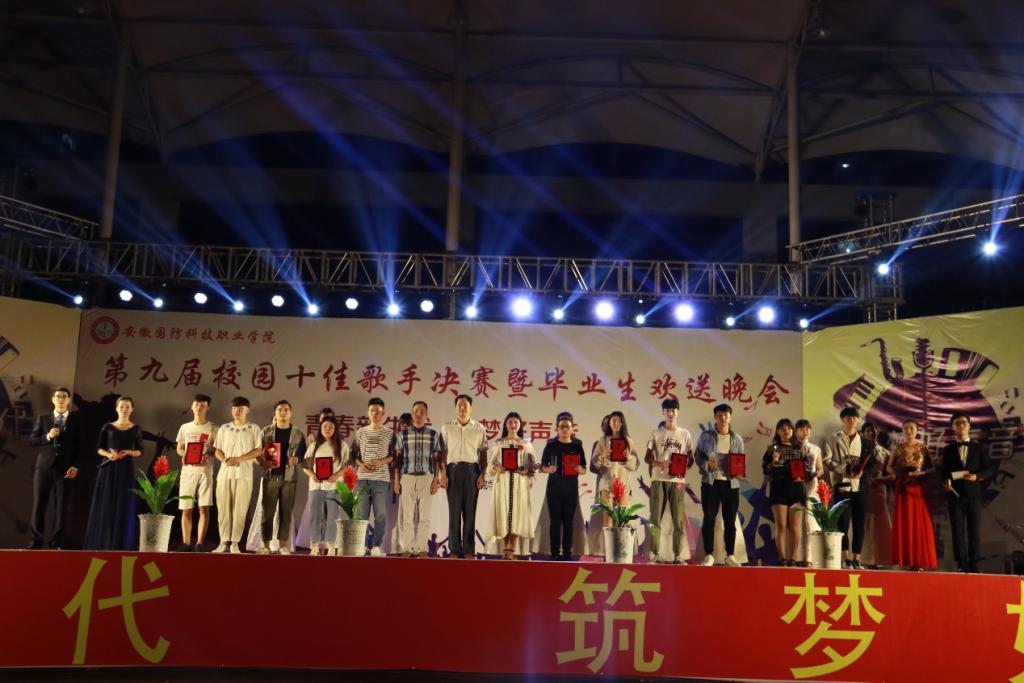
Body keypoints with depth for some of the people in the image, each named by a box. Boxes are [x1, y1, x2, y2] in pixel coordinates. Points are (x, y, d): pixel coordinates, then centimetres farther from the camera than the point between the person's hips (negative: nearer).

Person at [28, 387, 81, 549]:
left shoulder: (75, 420, 6)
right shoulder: (43, 418, 10)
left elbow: (79, 446, 3)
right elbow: (31, 440, 6)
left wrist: (75, 466, -7)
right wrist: (47, 436, -12)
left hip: (65, 469, -1)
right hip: (44, 467, 1)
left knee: (61, 507, -1)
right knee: (38, 504, 0)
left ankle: (56, 542, 5)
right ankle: (36, 540, 9)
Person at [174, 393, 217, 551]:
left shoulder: (212, 428, 5)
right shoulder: (185, 427, 13)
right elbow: (179, 449, 17)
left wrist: (208, 455, -17)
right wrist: (186, 454, -5)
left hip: (205, 471, -2)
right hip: (188, 470, 3)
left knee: (204, 508, -8)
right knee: (186, 509, 2)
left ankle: (199, 544, -6)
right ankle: (186, 543, 8)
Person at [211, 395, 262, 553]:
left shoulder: (254, 429, 6)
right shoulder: (224, 428, 14)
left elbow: (258, 451, 0)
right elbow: (217, 450, 12)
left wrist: (239, 459, -13)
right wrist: (225, 460, -9)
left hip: (244, 473, -2)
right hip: (225, 472, 2)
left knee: (239, 509, -4)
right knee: (223, 508, 0)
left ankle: (235, 543, 1)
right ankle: (224, 542, 6)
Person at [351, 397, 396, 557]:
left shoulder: (390, 433, 6)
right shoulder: (360, 432, 13)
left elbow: (394, 455, 5)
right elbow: (354, 453, 13)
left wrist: (381, 461, -13)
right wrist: (361, 464, -7)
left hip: (381, 478, -2)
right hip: (362, 477, 2)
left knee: (380, 514, -5)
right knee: (362, 513, 1)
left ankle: (376, 546, 0)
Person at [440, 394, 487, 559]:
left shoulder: (479, 428, 8)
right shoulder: (447, 427, 7)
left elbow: (483, 453, 8)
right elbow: (443, 452, 4)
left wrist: (482, 475, -1)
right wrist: (443, 474, -4)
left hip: (472, 470, 0)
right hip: (453, 469, 0)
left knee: (470, 510, 1)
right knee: (454, 510, -1)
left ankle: (469, 550, 6)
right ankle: (454, 549, 5)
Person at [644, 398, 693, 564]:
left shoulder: (685, 434, 10)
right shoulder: (656, 433, 7)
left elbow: (691, 459, 10)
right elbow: (647, 458, 5)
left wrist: (684, 468, -11)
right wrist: (660, 464, -14)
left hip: (677, 481, 1)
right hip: (658, 480, -1)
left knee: (678, 519, 0)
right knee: (655, 517, -2)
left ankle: (678, 555, 4)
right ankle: (654, 553, 2)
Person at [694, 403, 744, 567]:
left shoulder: (737, 439, 9)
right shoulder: (705, 436, 3)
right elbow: (697, 456, 2)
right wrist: (707, 464, -17)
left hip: (731, 483, 2)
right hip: (710, 482, -2)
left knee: (730, 520, 5)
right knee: (709, 518, -3)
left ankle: (730, 556, 14)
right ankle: (709, 555, 3)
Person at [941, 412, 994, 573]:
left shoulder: (978, 448, 9)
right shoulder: (948, 449, 10)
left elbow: (991, 469, 6)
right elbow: (944, 472, 9)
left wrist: (977, 476, -12)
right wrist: (946, 482, -11)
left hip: (973, 494, 0)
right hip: (955, 494, 0)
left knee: (975, 530, 1)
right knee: (958, 529, -2)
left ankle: (973, 564, 7)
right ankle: (962, 564, 1)